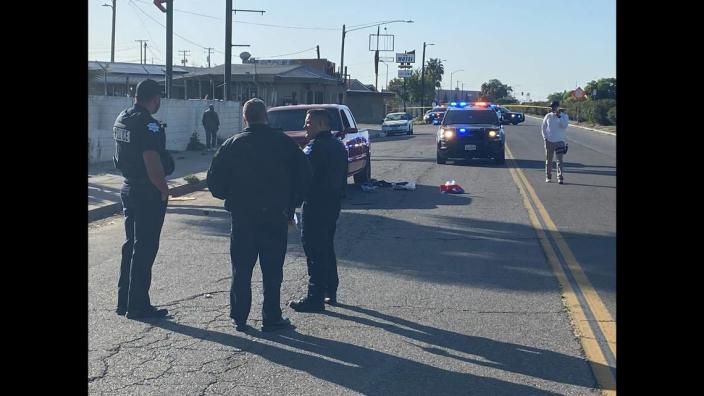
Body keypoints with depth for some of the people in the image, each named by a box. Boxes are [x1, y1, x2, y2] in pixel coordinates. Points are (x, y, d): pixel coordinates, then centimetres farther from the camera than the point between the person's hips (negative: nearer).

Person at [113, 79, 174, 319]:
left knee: (131, 245, 17)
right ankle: (138, 306, 4)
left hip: (128, 188, 9)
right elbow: (152, 163, -24)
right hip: (148, 193, -9)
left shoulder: (122, 119, 9)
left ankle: (124, 301, 23)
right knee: (144, 249, -2)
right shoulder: (148, 124, -20)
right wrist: (164, 190, -13)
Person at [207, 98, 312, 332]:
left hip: (242, 216, 1)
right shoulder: (283, 142, -3)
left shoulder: (232, 144, -1)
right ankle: (271, 319, 9)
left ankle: (239, 318, 15)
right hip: (276, 216, -1)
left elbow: (214, 180, -2)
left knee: (241, 269, 11)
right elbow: (303, 175, -3)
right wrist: (291, 205, 7)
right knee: (272, 270, 6)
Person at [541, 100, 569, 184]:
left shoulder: (564, 116, 1)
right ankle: (548, 177, 19)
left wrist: (559, 116, -18)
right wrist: (545, 137, 0)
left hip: (559, 141, -2)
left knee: (560, 160, -9)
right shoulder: (548, 116, 5)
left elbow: (564, 126, -14)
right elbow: (543, 127, 10)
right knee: (548, 160, 8)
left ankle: (560, 177, -10)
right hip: (549, 141, 2)